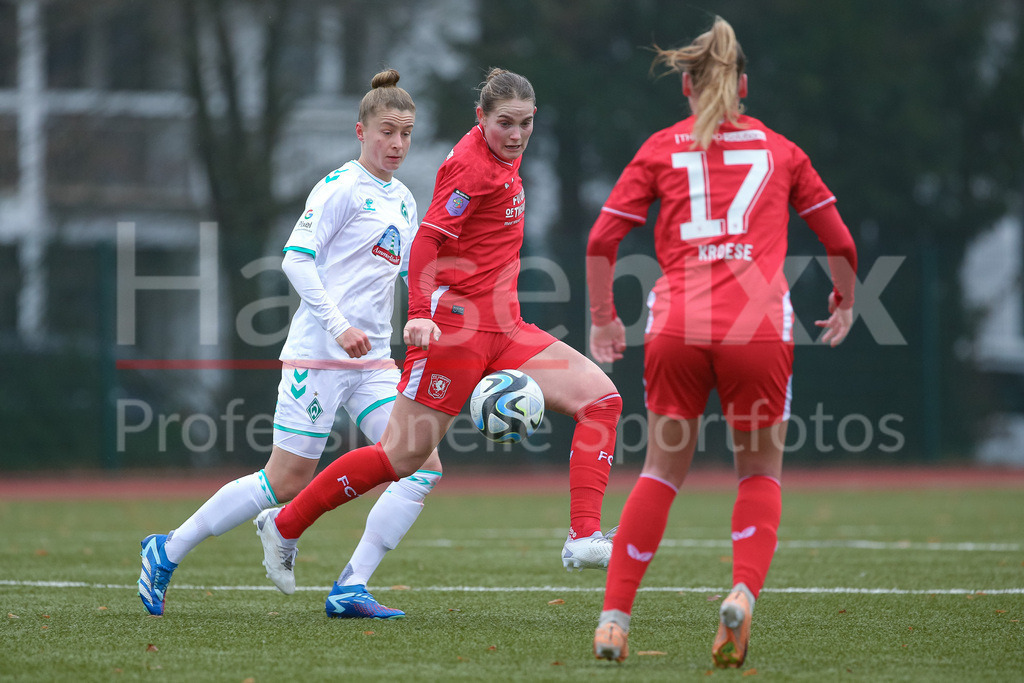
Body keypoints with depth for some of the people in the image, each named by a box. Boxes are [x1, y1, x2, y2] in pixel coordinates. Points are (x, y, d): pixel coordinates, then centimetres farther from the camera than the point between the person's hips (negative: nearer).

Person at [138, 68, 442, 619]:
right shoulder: (340, 188, -8)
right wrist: (339, 326, -23)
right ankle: (167, 551, 11)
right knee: (287, 481, -5)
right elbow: (296, 259, -15)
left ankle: (351, 588, -5)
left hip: (372, 360, 8)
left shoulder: (403, 201, 16)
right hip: (318, 354, -8)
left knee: (423, 467, -8)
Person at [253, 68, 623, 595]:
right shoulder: (471, 164, -13)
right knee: (402, 457, -6)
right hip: (455, 325, -9)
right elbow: (427, 239, -21)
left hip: (503, 331, 9)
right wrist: (421, 313, -32)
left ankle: (583, 536, -13)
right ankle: (284, 526, 11)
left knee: (600, 397, -5)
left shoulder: (502, 158, 14)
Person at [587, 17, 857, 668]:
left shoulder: (661, 149, 14)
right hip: (759, 324, -1)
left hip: (677, 325, 1)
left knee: (663, 470, 14)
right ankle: (743, 594, -10)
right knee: (761, 471, 14)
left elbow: (601, 240, 9)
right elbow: (840, 241, 20)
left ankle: (615, 616, 7)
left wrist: (603, 318, 21)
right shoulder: (780, 150, 16)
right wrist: (845, 302, 38)